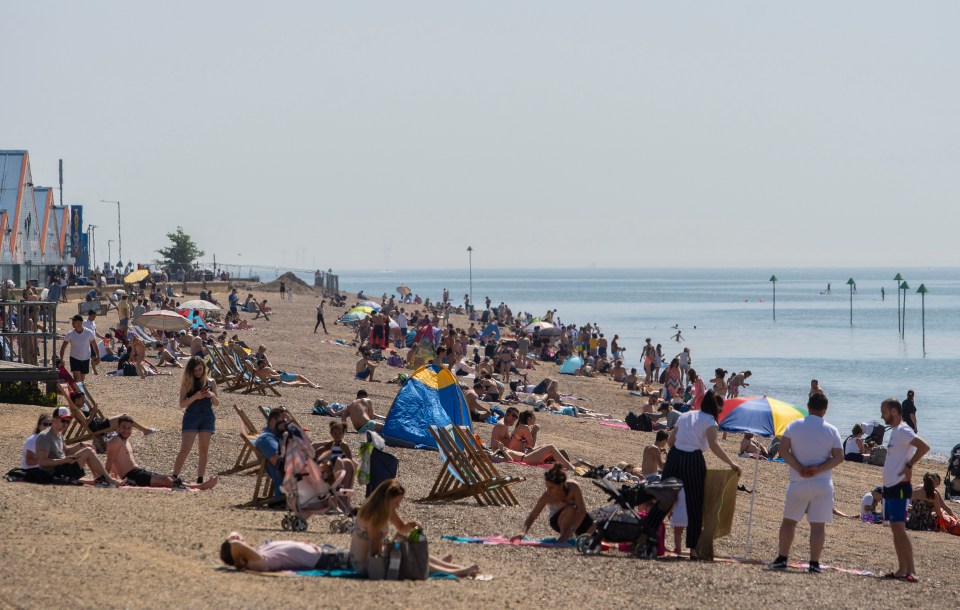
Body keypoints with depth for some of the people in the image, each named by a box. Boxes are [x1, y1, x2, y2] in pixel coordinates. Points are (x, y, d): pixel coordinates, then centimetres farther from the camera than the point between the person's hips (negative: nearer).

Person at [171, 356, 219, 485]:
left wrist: (212, 395, -11)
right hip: (191, 418, -3)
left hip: (207, 418, 3)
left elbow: (217, 403, 11)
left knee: (203, 450, 4)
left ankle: (200, 479, 9)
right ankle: (174, 477, -12)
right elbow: (182, 404, -5)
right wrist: (195, 397, -20)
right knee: (185, 449, -11)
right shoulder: (187, 384, 2)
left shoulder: (210, 382, 7)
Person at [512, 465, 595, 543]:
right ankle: (564, 534, -15)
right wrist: (523, 533, -41)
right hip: (558, 521, -3)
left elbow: (582, 510, -31)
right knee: (570, 509, -35)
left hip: (578, 519, 3)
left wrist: (572, 531, -40)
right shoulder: (547, 496, -26)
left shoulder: (573, 487, -29)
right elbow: (532, 517, -24)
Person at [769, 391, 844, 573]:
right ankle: (814, 563, -3)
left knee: (789, 521, 12)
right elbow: (838, 457, -5)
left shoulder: (794, 426, 0)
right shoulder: (832, 430, 0)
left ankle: (782, 559, 9)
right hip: (823, 483, 0)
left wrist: (799, 468, -10)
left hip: (798, 483, 0)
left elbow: (783, 450, -8)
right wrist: (818, 469, -10)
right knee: (818, 524, 1)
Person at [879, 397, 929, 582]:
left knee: (899, 528, -13)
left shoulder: (903, 431, -14)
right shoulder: (895, 431, 15)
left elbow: (924, 447, -27)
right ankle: (902, 570, 12)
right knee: (895, 529, 10)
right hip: (890, 487, 10)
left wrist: (909, 466, -21)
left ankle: (911, 571, -16)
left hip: (899, 487, -10)